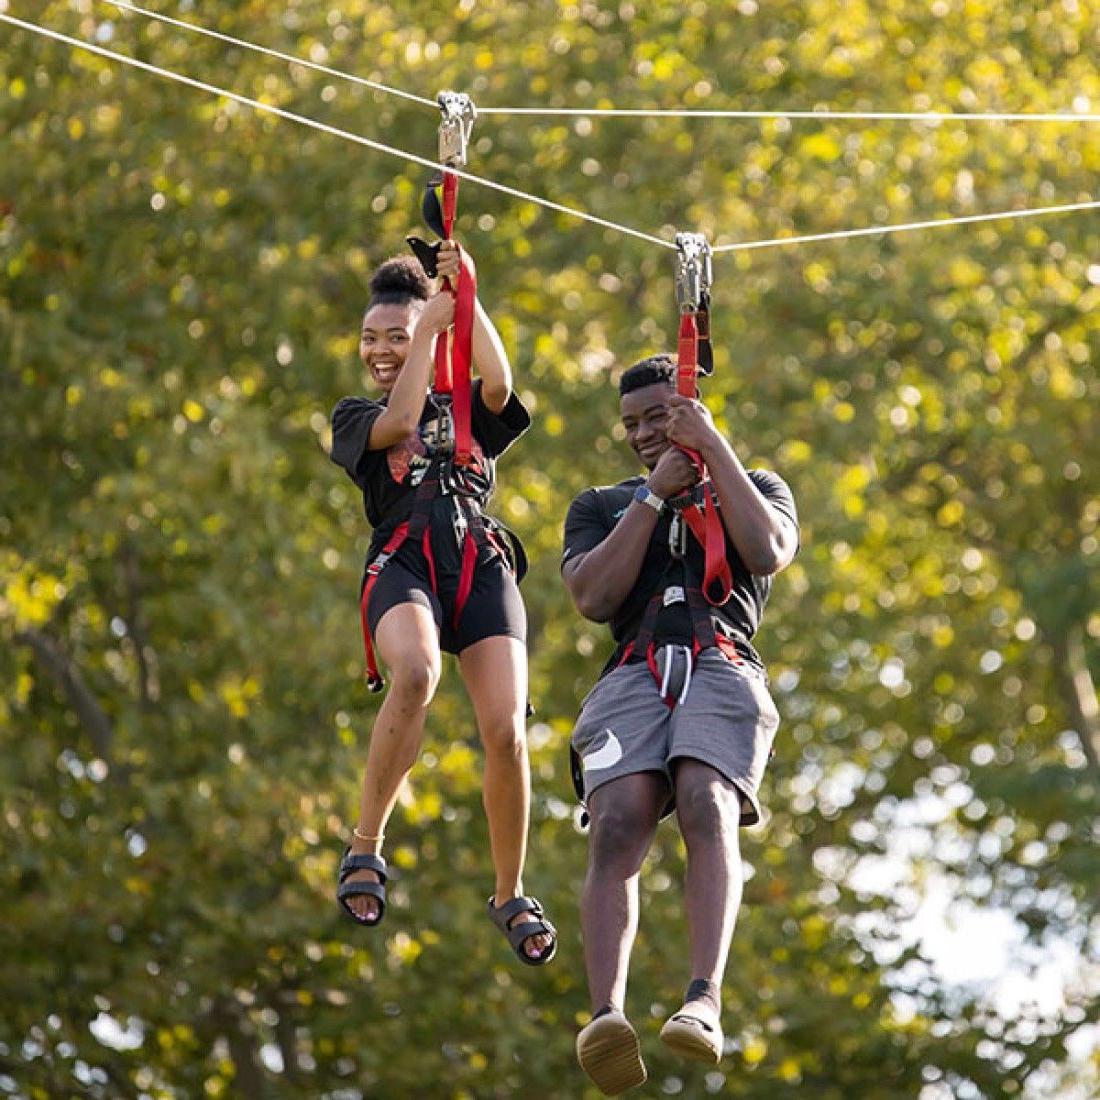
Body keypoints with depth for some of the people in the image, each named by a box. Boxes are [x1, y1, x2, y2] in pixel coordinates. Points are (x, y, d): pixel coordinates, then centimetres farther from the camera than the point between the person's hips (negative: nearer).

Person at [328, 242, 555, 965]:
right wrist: (433, 319, 4)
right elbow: (399, 424, 0)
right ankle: (367, 847, -26)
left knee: (506, 730, -17)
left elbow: (500, 382, 1)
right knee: (416, 673, -36)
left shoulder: (469, 414, 25)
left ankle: (511, 895, 0)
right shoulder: (355, 418, 23)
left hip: (481, 563, 2)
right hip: (403, 562, -2)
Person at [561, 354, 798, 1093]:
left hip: (723, 668, -1)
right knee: (618, 826, -27)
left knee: (707, 808, -32)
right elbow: (593, 597, 10)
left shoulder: (758, 487, 28)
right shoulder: (601, 506, 31)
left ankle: (705, 1003, -48)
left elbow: (768, 552, 2)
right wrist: (654, 494, 10)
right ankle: (607, 1014, -45)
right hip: (633, 674, 1)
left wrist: (713, 447, 6)